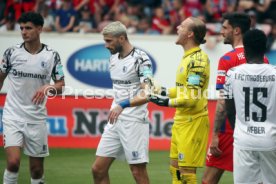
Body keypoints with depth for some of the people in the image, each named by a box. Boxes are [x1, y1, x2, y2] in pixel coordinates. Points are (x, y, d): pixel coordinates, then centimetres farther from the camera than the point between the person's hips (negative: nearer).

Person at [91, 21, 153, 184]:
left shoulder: (140, 59, -13)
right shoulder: (114, 58, 12)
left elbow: (147, 94, -23)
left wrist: (123, 105, -33)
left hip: (134, 121, -8)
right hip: (115, 121, 8)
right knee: (98, 169, 5)